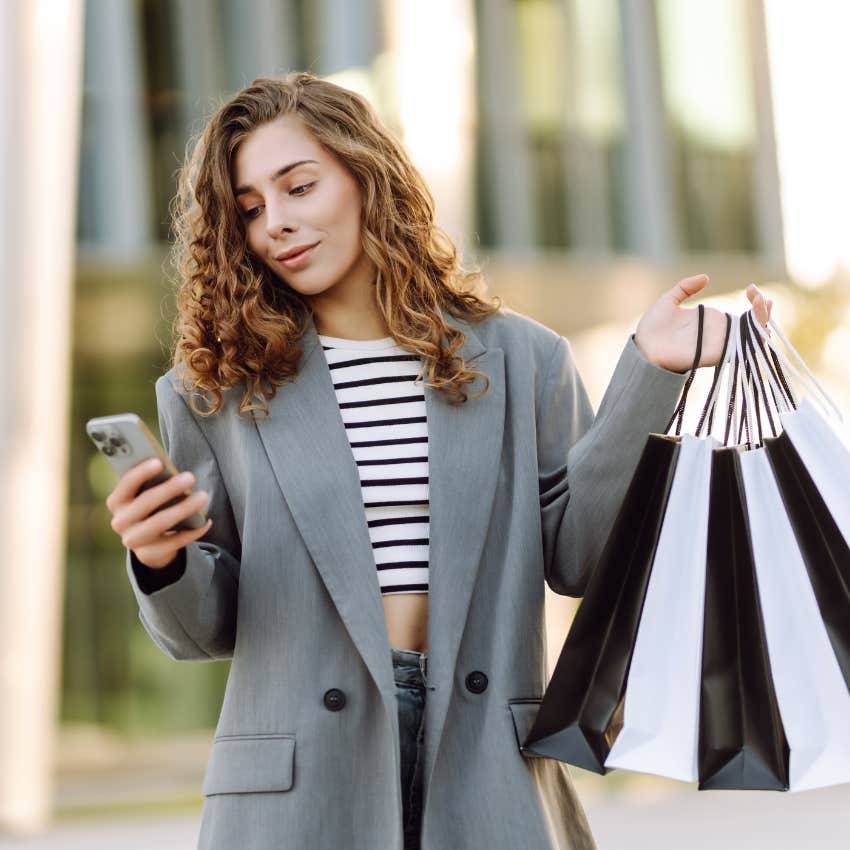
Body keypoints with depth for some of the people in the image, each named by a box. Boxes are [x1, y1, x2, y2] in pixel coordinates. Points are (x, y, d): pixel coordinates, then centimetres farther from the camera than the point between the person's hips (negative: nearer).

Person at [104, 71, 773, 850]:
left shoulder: (520, 359, 7)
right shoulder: (216, 391, 4)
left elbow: (575, 554, 1)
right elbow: (206, 629, 6)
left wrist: (649, 372, -5)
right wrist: (161, 562, -15)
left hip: (487, 767, 1)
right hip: (298, 785, 0)